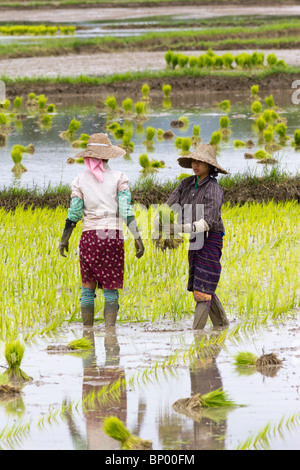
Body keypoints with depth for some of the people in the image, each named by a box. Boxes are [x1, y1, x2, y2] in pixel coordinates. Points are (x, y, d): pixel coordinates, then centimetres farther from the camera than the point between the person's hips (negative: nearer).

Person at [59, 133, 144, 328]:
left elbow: (74, 213, 1)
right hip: (113, 237, -1)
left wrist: (64, 239, 12)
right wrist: (138, 238, -6)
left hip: (90, 236, 1)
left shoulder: (80, 179, 2)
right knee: (111, 289, 4)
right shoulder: (119, 178, -1)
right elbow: (126, 211, -8)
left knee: (88, 287, 13)